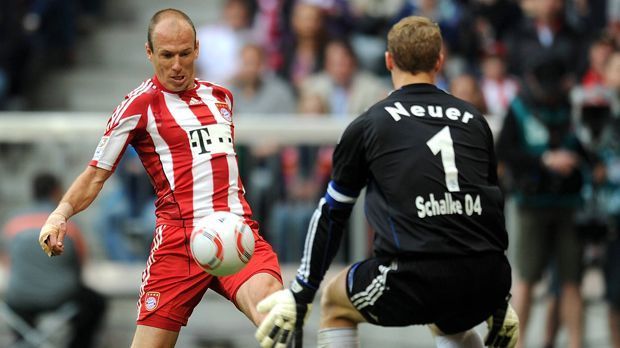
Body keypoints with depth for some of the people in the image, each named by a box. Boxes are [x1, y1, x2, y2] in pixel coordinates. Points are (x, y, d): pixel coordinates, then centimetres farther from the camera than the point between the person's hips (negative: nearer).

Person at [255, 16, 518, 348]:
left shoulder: (367, 125, 10)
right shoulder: (473, 120, 18)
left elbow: (331, 215, 16)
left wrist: (300, 296, 24)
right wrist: (500, 303, 35)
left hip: (418, 277, -4)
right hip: (487, 281, 4)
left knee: (335, 302, 26)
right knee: (448, 320, 38)